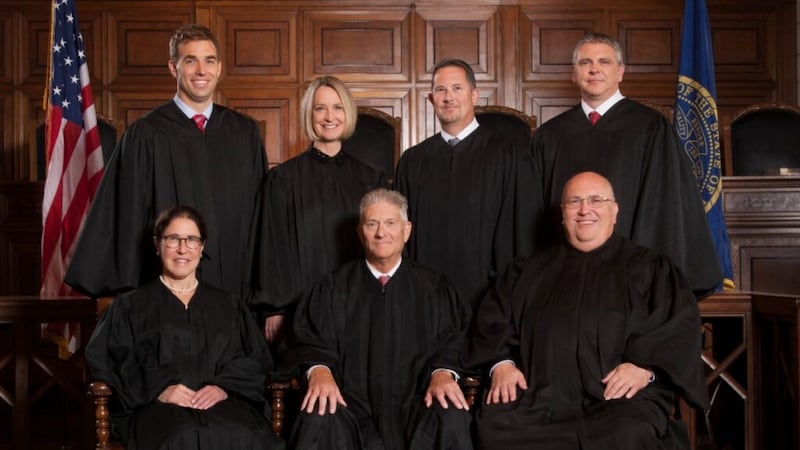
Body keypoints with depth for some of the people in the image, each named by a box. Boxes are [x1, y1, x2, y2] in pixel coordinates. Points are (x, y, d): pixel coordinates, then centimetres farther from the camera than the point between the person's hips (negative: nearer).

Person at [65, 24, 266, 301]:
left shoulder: (245, 133, 6)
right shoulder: (145, 135, -4)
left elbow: (259, 214, 8)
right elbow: (128, 217, -2)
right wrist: (129, 294, -2)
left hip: (235, 287, 3)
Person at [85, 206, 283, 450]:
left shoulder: (230, 306, 23)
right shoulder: (130, 306, 17)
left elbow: (256, 359, 12)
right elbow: (106, 359, 3)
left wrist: (224, 387, -8)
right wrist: (158, 389, -13)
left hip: (221, 403, 2)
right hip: (156, 406, -2)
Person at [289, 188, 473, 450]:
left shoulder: (434, 288, 12)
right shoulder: (335, 286, 11)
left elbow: (451, 340, 7)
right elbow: (312, 339, 7)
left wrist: (443, 372, -15)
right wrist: (320, 370, -15)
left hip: (416, 402, 1)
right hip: (351, 401, 0)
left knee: (453, 421, -31)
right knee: (318, 420, -32)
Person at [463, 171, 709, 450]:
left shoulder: (649, 268, 14)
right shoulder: (530, 270, 23)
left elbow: (680, 323, 1)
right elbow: (494, 318, 17)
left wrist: (645, 366, -17)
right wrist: (502, 362, -4)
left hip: (620, 396, -2)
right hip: (540, 396, 2)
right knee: (494, 425, -28)